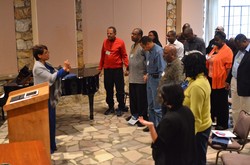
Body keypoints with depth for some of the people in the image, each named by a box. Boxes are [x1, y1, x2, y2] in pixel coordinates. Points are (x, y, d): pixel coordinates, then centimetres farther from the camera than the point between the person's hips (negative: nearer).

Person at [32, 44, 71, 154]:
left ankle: (51, 145, 28)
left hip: (51, 97, 9)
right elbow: (51, 78, -26)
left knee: (51, 122, 16)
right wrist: (64, 69, -22)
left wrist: (66, 70, -10)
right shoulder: (38, 67, -19)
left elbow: (57, 75, 8)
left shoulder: (46, 65, 10)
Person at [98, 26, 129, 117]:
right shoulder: (105, 42, 7)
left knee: (120, 89, 2)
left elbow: (124, 55, -6)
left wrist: (127, 66, -16)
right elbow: (103, 55, 13)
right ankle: (111, 107, 23)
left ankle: (121, 108, 14)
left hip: (117, 69, -4)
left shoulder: (120, 42, -6)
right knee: (108, 89, 10)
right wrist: (100, 67, 13)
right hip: (107, 69, 4)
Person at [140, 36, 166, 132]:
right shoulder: (148, 51, 4)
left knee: (157, 106, 2)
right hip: (150, 78, 9)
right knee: (150, 105, 18)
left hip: (156, 79, -9)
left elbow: (162, 69, -22)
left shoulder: (158, 51, -20)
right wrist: (147, 75, 12)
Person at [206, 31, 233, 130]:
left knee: (221, 103, 4)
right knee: (212, 101, 16)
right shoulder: (214, 49, 12)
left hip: (220, 81, -7)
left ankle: (223, 124, 15)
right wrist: (207, 76, 14)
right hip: (211, 79, 7)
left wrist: (227, 81, -17)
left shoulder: (227, 51, -11)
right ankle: (211, 119, 30)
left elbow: (229, 67, -15)